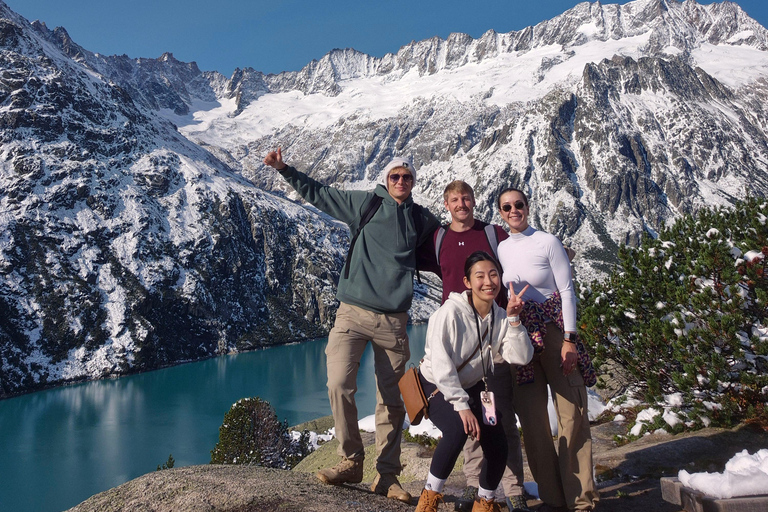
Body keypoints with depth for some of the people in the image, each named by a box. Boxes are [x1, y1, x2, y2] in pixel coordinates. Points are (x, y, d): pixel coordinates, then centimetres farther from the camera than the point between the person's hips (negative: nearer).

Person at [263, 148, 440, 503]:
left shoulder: (423, 219, 13)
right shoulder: (367, 204, 6)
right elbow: (318, 193, 10)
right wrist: (284, 169, 5)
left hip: (393, 320, 2)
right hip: (354, 313, -2)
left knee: (391, 401, 5)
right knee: (339, 385, -17)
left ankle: (387, 476, 18)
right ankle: (351, 461, 3)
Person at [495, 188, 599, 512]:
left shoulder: (547, 242, -4)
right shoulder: (502, 249, 10)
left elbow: (567, 291, -5)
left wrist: (569, 338, -11)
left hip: (554, 329, -4)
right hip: (521, 334, 5)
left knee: (572, 412, -4)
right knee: (531, 415, 4)